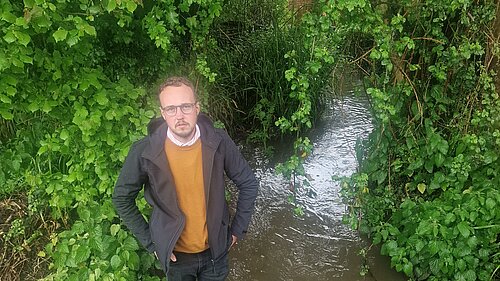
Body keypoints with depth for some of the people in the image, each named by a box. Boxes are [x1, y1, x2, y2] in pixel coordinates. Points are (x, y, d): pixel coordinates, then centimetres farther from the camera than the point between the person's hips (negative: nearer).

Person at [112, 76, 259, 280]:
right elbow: (122, 199, -5)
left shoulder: (219, 142, -16)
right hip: (176, 255, 0)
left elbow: (248, 184, -3)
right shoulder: (144, 152, -19)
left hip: (215, 249, 1)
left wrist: (237, 229, -1)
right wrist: (149, 242, -5)